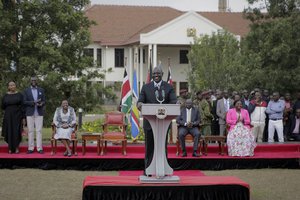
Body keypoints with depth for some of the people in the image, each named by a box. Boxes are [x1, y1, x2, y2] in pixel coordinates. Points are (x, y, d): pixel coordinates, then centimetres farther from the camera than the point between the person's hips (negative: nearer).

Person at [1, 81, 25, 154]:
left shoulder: (19, 95, 1)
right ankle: (10, 148, 7)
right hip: (8, 117, 1)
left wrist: (23, 117, -5)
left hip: (17, 116, -1)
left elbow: (23, 106, -1)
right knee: (9, 132, 0)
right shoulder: (5, 96, 4)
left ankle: (16, 148, 4)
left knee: (17, 132, -4)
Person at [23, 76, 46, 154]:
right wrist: (34, 102, -16)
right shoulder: (26, 91, 6)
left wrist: (41, 104, -15)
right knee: (30, 131, 0)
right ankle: (31, 148, 3)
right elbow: (24, 102, -2)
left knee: (39, 130, -2)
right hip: (30, 113, 0)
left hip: (39, 113, 1)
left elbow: (43, 101, 8)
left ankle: (39, 148, -2)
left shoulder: (41, 90, 9)